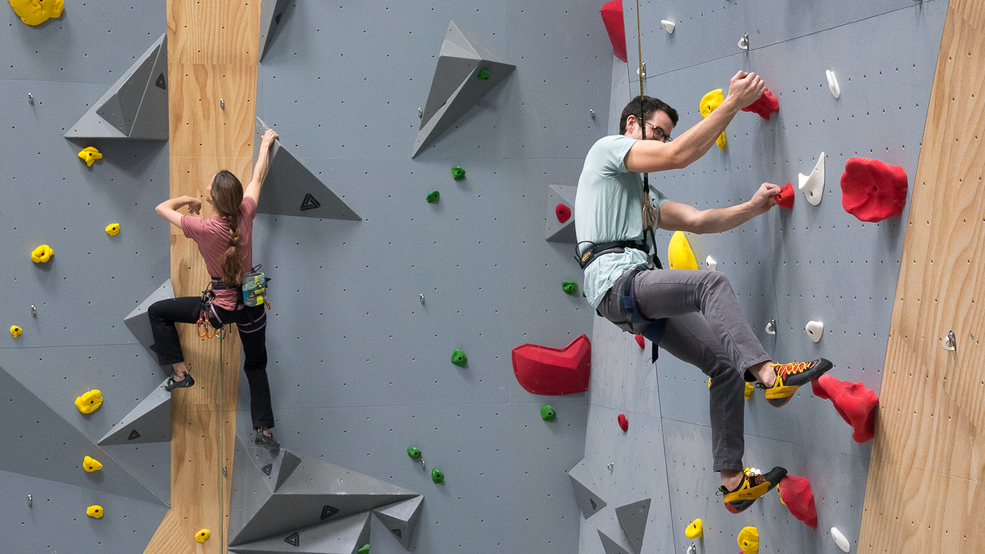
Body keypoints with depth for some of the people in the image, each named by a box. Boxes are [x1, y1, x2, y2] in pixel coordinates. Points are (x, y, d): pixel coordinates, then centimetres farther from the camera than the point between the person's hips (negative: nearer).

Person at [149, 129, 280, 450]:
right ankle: (264, 431, 22)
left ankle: (180, 374, 14)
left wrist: (189, 200, 10)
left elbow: (162, 208, -7)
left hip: (221, 307, -4)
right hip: (252, 303, 4)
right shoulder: (245, 214, -11)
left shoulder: (202, 229, -21)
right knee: (257, 366, 22)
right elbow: (258, 177, 6)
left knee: (158, 312, 14)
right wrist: (266, 144, 20)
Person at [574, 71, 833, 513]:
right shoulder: (608, 148, 5)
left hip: (639, 298, 9)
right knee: (711, 282, -31)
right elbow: (679, 156, -9)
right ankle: (768, 373, -41)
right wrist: (733, 103, -7)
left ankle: (732, 481, 5)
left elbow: (698, 221, 22)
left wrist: (752, 207, 7)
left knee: (726, 365, 2)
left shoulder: (644, 196, 32)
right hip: (615, 281, -9)